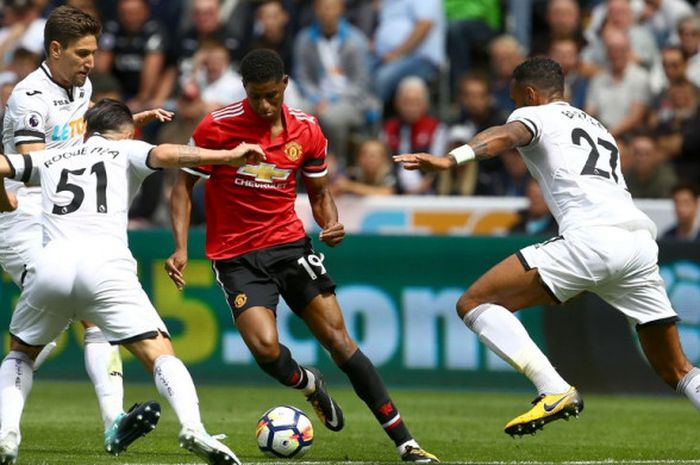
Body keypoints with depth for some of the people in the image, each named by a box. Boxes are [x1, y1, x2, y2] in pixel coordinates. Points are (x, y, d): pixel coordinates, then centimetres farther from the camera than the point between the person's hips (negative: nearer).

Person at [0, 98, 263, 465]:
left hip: (50, 263, 3)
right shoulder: (125, 151, 22)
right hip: (106, 265, -3)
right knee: (160, 355, -2)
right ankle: (192, 427, -29)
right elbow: (164, 155, 3)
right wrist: (228, 157, 0)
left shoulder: (50, 158, 31)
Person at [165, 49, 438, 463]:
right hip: (236, 256, -2)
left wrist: (332, 224, -8)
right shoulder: (218, 127, -11)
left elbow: (319, 192, 14)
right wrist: (181, 247, -13)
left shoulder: (307, 130, -1)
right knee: (265, 347, -23)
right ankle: (308, 384, 15)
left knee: (338, 339, -6)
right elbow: (184, 185, -2)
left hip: (289, 244, 2)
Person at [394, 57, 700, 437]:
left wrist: (453, 159, -26)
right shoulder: (600, 129, 36)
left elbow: (505, 136, -9)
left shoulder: (534, 114, 14)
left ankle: (555, 391, -20)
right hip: (642, 241, 7)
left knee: (474, 303, -4)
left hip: (592, 238, -7)